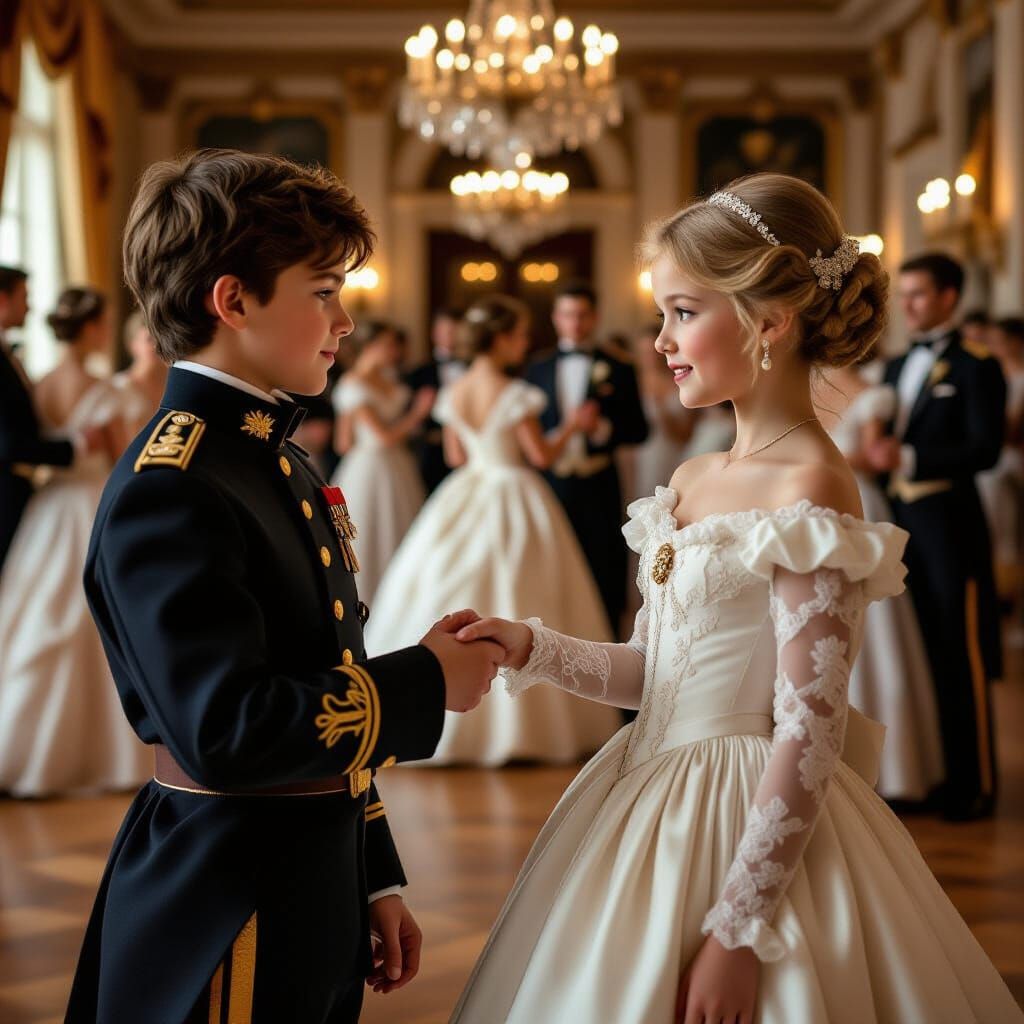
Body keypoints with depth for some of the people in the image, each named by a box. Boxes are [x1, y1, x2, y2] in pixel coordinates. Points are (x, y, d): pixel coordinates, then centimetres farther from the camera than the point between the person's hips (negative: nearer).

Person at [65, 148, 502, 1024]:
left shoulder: (281, 461, 11)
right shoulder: (169, 490, -19)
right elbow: (224, 733, -27)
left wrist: (376, 880, 17)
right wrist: (426, 682, -16)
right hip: (223, 928, -8)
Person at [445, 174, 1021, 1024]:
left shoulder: (810, 491, -17)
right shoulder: (692, 482, 7)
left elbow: (809, 734, -19)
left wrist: (738, 929, -20)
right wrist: (534, 650, -3)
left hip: (754, 831, -8)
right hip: (651, 809, 8)